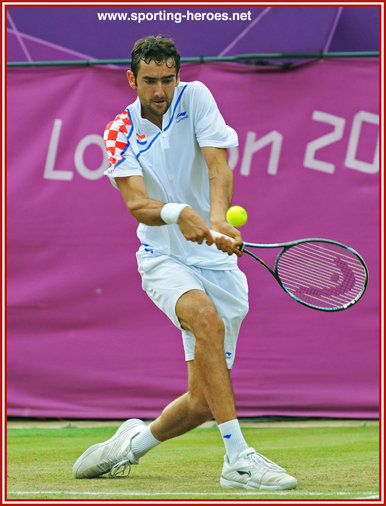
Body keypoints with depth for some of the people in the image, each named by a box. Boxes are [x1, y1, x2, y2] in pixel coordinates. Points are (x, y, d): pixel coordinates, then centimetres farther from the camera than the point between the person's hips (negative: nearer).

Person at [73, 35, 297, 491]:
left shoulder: (195, 99, -2)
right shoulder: (120, 133, -2)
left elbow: (218, 164, -16)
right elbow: (136, 203, -17)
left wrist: (218, 219, -36)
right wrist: (178, 214, -40)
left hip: (217, 262, 2)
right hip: (164, 260, -2)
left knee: (201, 403, -1)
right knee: (207, 317, -36)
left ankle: (135, 440, 32)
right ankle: (237, 460, -37)